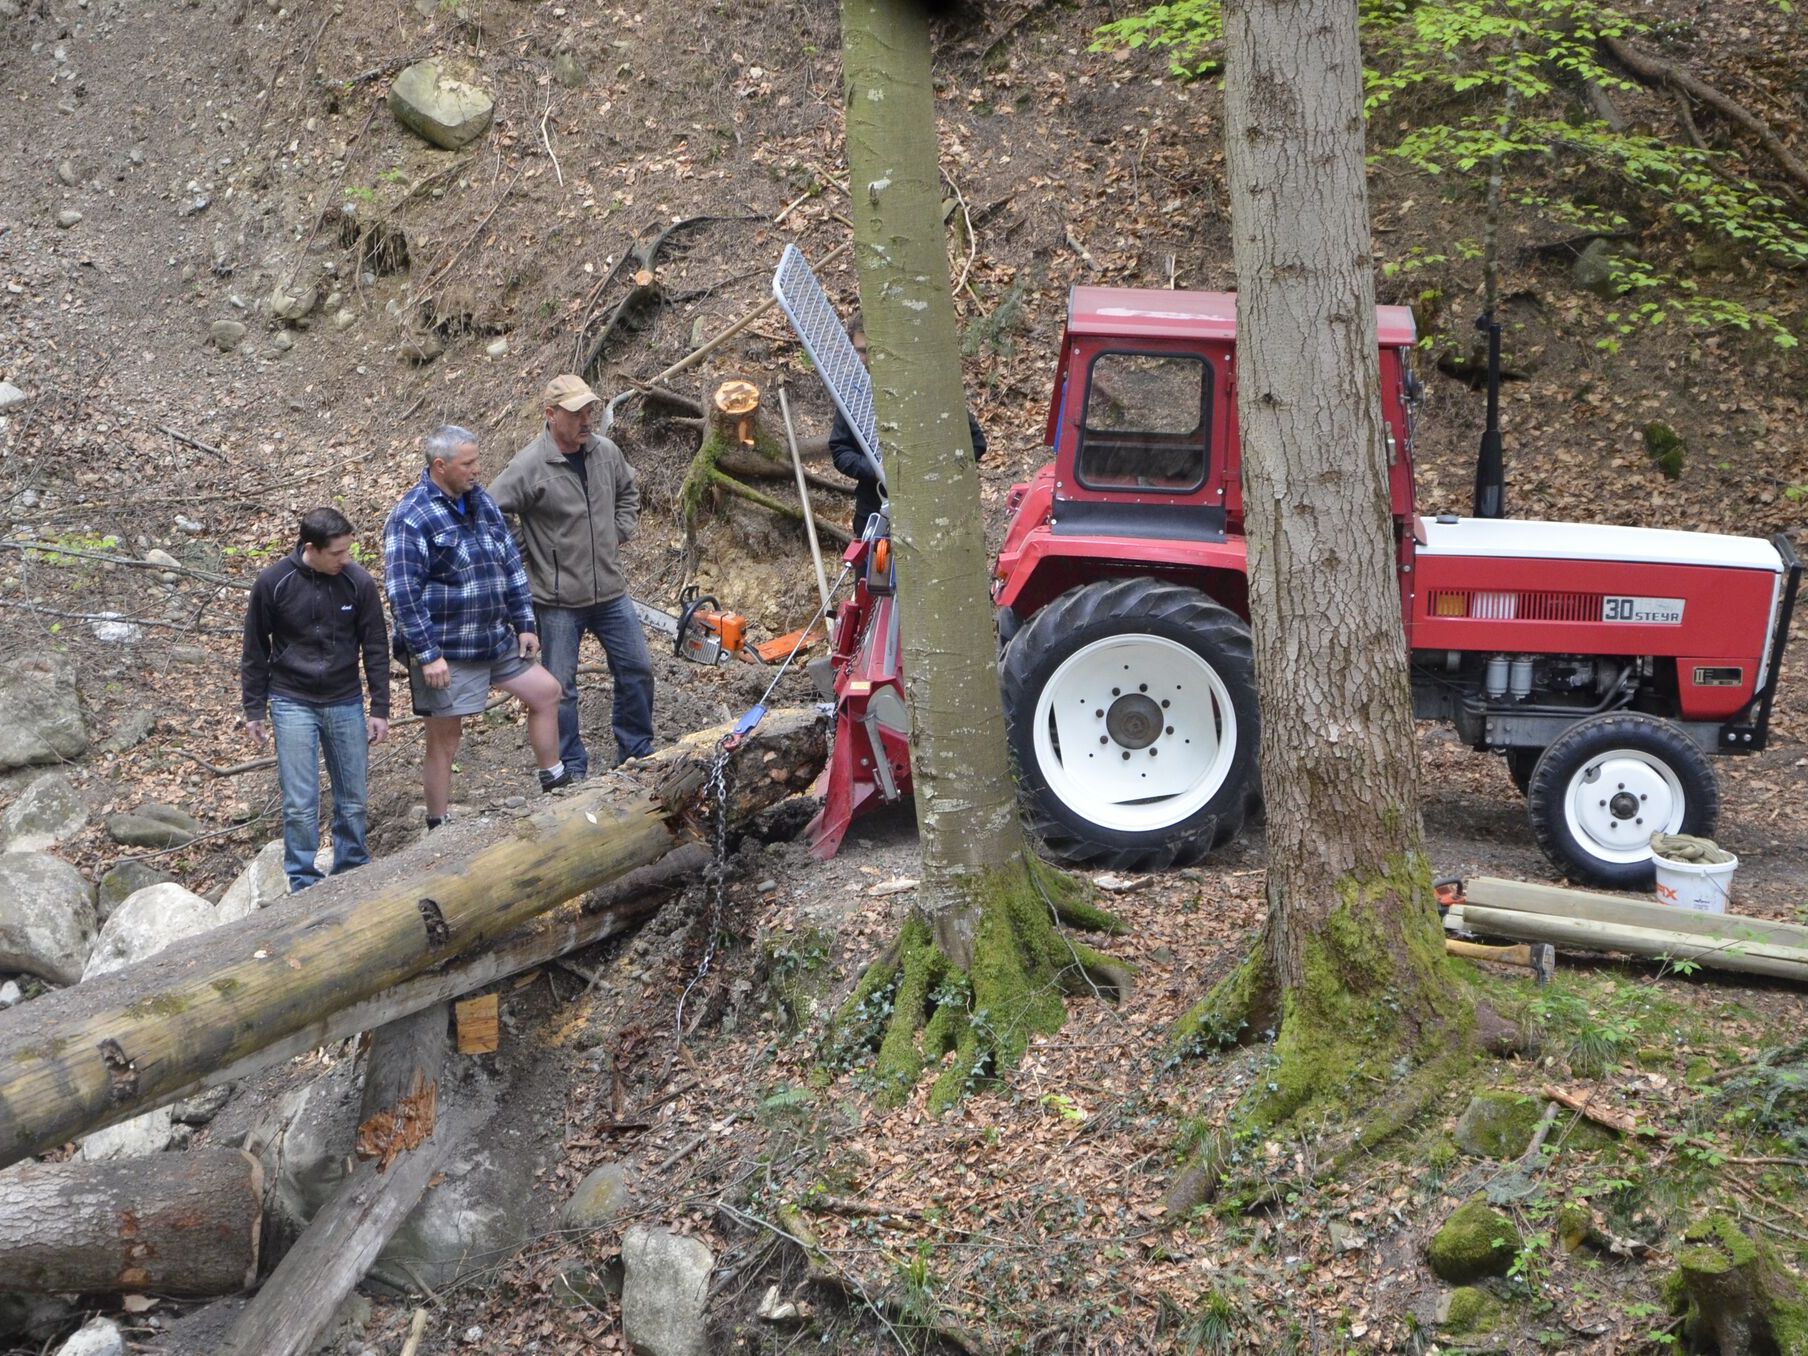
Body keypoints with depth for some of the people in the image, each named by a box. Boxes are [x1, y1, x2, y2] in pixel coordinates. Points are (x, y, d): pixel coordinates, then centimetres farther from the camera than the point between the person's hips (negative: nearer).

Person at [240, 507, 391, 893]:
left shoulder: (358, 582, -8)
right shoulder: (273, 583, -11)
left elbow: (376, 648, 1)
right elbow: (255, 650, 0)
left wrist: (380, 710, 0)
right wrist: (255, 710, 2)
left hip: (346, 704, 2)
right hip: (292, 703, -2)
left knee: (353, 800, 8)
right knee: (300, 804, -3)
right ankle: (303, 883, 10)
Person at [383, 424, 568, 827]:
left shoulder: (481, 502, 7)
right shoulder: (411, 518, -17)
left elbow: (512, 565, 15)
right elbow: (403, 593, -20)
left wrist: (524, 624, 11)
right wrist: (428, 655, -22)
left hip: (496, 640, 8)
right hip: (446, 653, -8)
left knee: (546, 691, 14)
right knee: (444, 740, 1)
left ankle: (554, 783, 30)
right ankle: (438, 829, 14)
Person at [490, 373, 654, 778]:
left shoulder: (606, 452, 0)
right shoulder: (529, 467, -18)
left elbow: (628, 492, 22)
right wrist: (523, 556, -12)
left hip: (611, 592, 5)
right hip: (558, 601, -5)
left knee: (637, 671, 13)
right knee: (560, 688, 4)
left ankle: (637, 752, 31)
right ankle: (572, 770, 17)